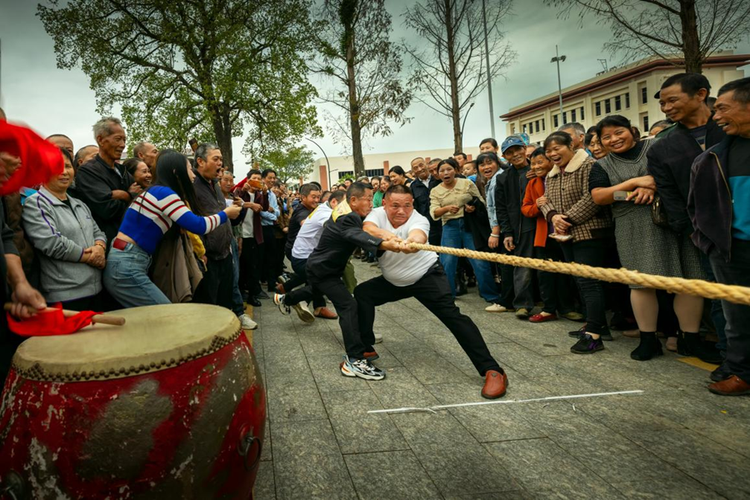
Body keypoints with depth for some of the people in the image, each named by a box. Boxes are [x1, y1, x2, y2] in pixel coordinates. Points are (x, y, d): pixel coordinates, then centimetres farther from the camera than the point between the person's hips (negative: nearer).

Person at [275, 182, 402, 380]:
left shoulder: (351, 216, 4)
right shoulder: (347, 219, -31)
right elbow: (358, 236, -50)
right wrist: (384, 244, -68)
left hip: (321, 266, 11)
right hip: (322, 269, -11)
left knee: (313, 290, 38)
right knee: (348, 306, -22)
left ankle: (284, 299, 68)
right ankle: (354, 360, -27)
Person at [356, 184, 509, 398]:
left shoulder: (418, 220, -25)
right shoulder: (378, 214, -13)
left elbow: (418, 235, -49)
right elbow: (367, 229, -35)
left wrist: (413, 241, -74)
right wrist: (385, 234, -58)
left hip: (427, 276, -5)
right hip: (394, 281, 6)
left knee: (452, 315, -21)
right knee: (361, 294, -4)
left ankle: (492, 371, -22)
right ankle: (365, 348, 14)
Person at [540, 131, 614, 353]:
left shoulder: (588, 166, -11)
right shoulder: (551, 175, 16)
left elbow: (591, 199, -20)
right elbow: (546, 201, 13)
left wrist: (569, 219, -19)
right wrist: (553, 216, -8)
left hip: (588, 233, -9)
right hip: (566, 236, 9)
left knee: (589, 281, -10)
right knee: (582, 281, 14)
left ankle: (594, 335, -8)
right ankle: (598, 324, 25)